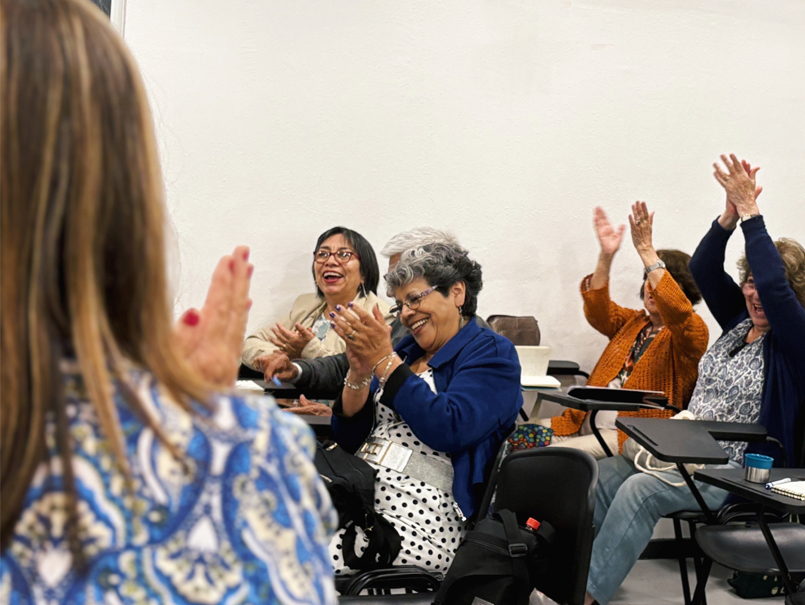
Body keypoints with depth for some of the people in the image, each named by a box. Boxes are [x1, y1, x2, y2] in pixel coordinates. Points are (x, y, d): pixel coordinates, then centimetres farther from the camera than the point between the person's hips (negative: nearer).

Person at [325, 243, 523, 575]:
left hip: (419, 519, -6)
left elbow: (450, 429, -17)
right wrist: (359, 372, -3)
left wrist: (384, 360, -13)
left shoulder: (491, 353, 1)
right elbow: (349, 439, 15)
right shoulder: (407, 349, 19)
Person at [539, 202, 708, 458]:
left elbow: (677, 311, -20)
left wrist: (646, 250, -24)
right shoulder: (633, 322, 21)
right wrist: (606, 256, -9)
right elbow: (597, 310, 5)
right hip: (585, 423, 7)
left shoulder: (692, 332, 2)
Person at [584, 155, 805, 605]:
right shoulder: (740, 321, 14)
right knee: (600, 478, -16)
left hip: (738, 471, -7)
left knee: (639, 491, -30)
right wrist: (730, 214, -10)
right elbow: (705, 269, 5)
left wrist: (751, 212, -18)